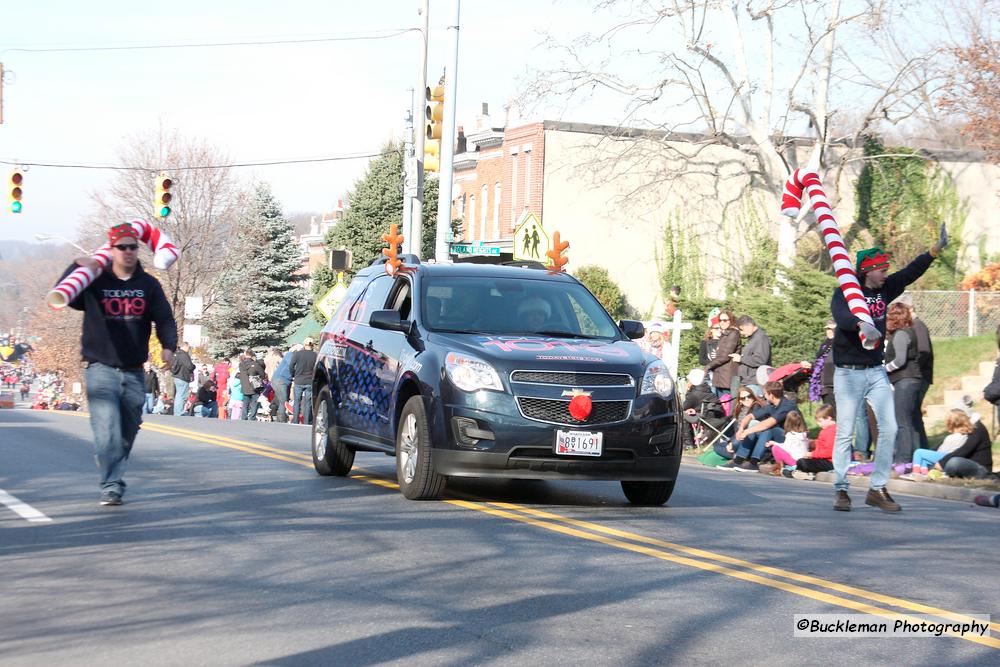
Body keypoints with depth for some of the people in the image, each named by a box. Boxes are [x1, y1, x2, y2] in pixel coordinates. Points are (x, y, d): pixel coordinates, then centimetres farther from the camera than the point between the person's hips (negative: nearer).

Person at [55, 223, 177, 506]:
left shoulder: (148, 285, 6)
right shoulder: (95, 281, 0)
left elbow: (164, 318, 3)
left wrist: (168, 345, -16)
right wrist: (77, 267, -24)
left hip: (134, 373, 4)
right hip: (101, 369, -4)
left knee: (128, 431, 12)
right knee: (107, 430, -17)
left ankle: (113, 472, 34)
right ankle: (111, 486, -17)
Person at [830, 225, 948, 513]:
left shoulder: (884, 290, 8)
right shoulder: (844, 293, -10)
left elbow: (911, 272, 6)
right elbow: (841, 316, -30)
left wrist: (936, 249, -6)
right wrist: (862, 325, -50)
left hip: (876, 371, 6)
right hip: (848, 373, -5)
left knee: (889, 429, -3)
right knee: (845, 432, -3)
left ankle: (877, 489, 5)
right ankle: (841, 490, 7)